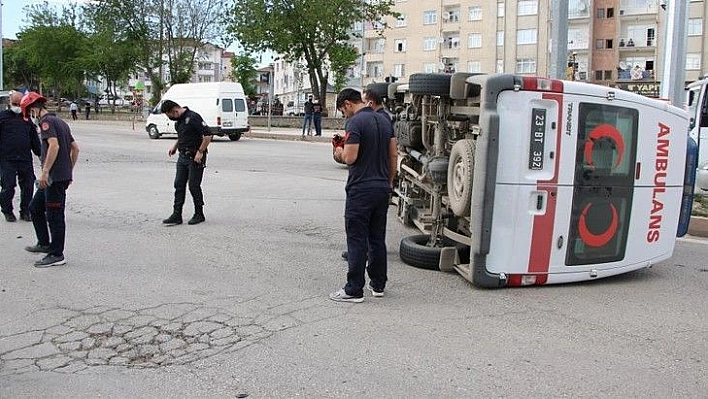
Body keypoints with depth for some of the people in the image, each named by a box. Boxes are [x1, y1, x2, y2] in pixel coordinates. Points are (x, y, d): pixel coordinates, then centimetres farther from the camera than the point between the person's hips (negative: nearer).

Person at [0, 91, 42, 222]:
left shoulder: (27, 118, 15)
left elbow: (34, 139, 20)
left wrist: (40, 153, 15)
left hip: (25, 159, 3)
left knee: (28, 186, 3)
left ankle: (25, 212, 17)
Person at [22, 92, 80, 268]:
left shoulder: (46, 121, -10)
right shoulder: (60, 122, 19)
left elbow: (54, 145, -25)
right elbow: (75, 148, 21)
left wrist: (45, 172, -24)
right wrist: (70, 171, 24)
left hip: (55, 177, -10)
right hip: (64, 175, 10)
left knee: (55, 215, -3)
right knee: (35, 207, 21)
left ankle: (57, 255, 4)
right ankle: (45, 244, 28)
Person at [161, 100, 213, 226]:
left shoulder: (193, 117, -17)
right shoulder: (178, 120, 12)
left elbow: (208, 135, -21)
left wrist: (200, 152, -21)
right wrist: (175, 147, 16)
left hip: (195, 158, -9)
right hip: (183, 157, 9)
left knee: (194, 186, -2)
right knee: (179, 185, 5)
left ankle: (199, 214, 13)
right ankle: (177, 215, 8)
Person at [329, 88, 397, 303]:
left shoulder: (355, 122, -13)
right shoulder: (384, 120, 11)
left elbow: (350, 157, -20)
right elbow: (393, 156, 13)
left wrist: (340, 154, 2)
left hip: (361, 190, -7)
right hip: (382, 188, 8)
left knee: (357, 240, -2)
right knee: (378, 238, 14)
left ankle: (354, 290, 3)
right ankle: (378, 284, 22)